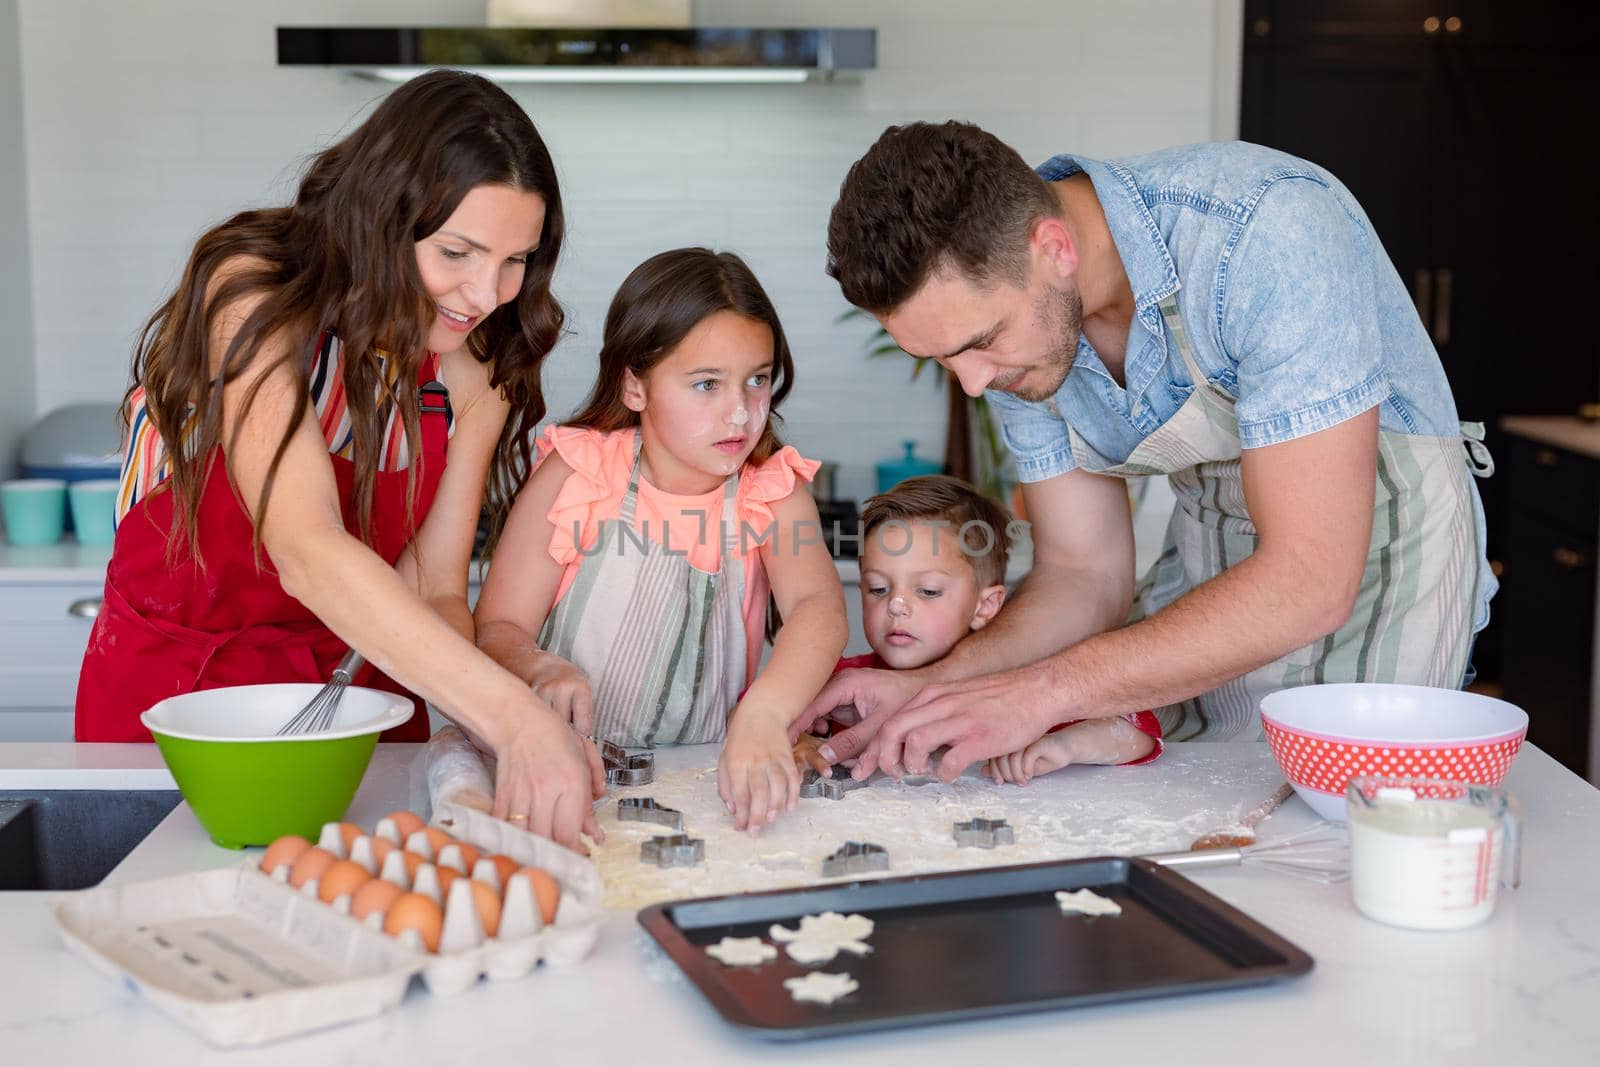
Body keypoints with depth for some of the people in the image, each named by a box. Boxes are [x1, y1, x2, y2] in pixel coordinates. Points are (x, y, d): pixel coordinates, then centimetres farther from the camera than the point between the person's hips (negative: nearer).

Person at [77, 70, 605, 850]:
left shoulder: (477, 369, -3)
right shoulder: (255, 296, -19)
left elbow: (435, 590, -6)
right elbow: (306, 552, -32)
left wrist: (504, 731, -26)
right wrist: (513, 715, -41)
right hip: (171, 698, -3)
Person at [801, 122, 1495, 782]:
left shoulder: (1267, 229, -32)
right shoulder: (1006, 317, -11)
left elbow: (1312, 579, -35)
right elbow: (1086, 575, -3)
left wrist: (1043, 690, -37)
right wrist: (930, 687, -20)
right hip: (1209, 553, 5)